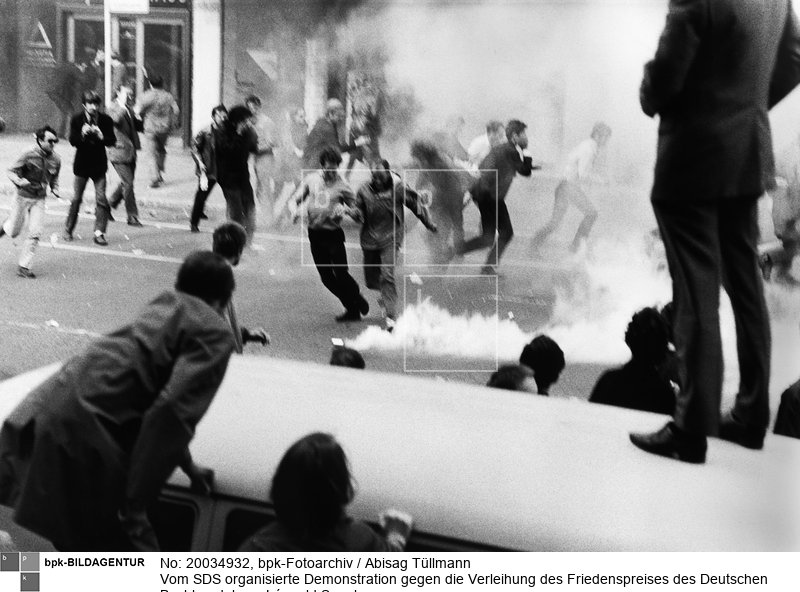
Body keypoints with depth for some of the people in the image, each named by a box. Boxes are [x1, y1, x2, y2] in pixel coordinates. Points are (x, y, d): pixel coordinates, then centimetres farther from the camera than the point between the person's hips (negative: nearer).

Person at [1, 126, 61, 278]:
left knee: (35, 234, -7)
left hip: (39, 200, 3)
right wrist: (19, 181, -29)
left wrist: (54, 189, -4)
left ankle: (23, 266, 3)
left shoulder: (56, 160, -3)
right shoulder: (29, 155, -15)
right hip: (23, 196, -3)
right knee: (13, 232, 8)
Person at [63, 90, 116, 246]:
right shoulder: (77, 120, -7)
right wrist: (82, 135, -32)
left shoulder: (106, 120, -4)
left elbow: (112, 141, -6)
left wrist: (102, 137, -25)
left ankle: (99, 233, -6)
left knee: (101, 199, -9)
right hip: (82, 164, 0)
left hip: (99, 165, 1)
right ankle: (68, 230, 24)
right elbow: (72, 141, -13)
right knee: (76, 198, 8)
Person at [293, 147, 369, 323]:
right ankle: (352, 309, 17)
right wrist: (296, 210, -8)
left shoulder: (342, 185, -5)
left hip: (334, 233, -3)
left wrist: (342, 209, -19)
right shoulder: (311, 179, 3)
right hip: (315, 234, 4)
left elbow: (354, 206, 1)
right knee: (326, 277, 5)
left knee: (341, 273, -11)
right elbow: (297, 197, 12)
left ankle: (357, 299, 16)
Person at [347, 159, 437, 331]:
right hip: (370, 239, 3)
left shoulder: (398, 188, -9)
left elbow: (415, 203, 5)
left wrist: (429, 223, 13)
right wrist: (350, 211, -22)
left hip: (391, 238, -3)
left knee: (387, 275, -17)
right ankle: (386, 294, 46)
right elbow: (360, 214, 2)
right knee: (371, 280, 10)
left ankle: (391, 316, -13)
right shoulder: (364, 190, -3)